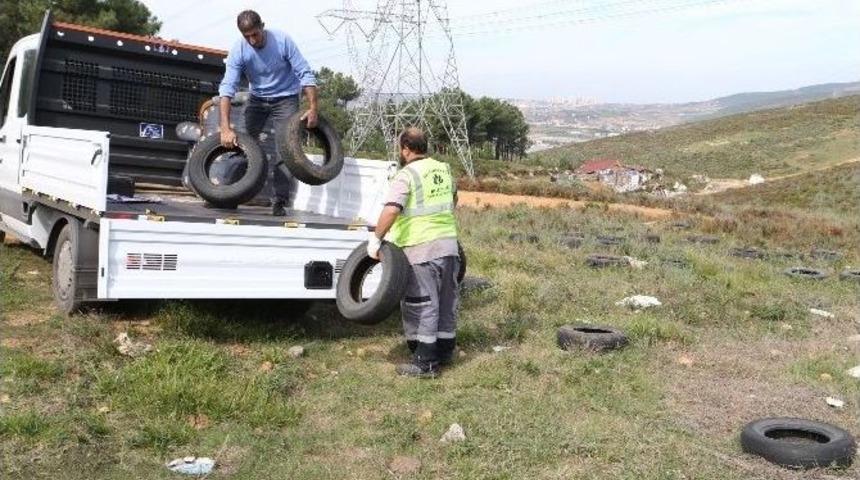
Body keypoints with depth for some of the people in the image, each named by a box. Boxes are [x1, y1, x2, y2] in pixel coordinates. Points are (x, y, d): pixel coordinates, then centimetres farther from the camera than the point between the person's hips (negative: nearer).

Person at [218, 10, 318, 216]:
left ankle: (279, 201, -6)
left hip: (285, 99, -2)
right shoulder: (238, 51, -19)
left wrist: (313, 108, -27)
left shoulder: (282, 41, -23)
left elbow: (305, 74, -19)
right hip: (257, 99, 2)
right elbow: (227, 88, -26)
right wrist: (226, 129, -35)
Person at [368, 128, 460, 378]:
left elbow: (391, 210, -25)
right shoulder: (444, 169, 12)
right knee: (446, 302, 15)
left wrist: (376, 238, -19)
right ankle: (444, 352, 26)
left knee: (421, 305, -1)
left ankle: (425, 362, 1)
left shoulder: (406, 175, -12)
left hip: (422, 248, -7)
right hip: (449, 244, 8)